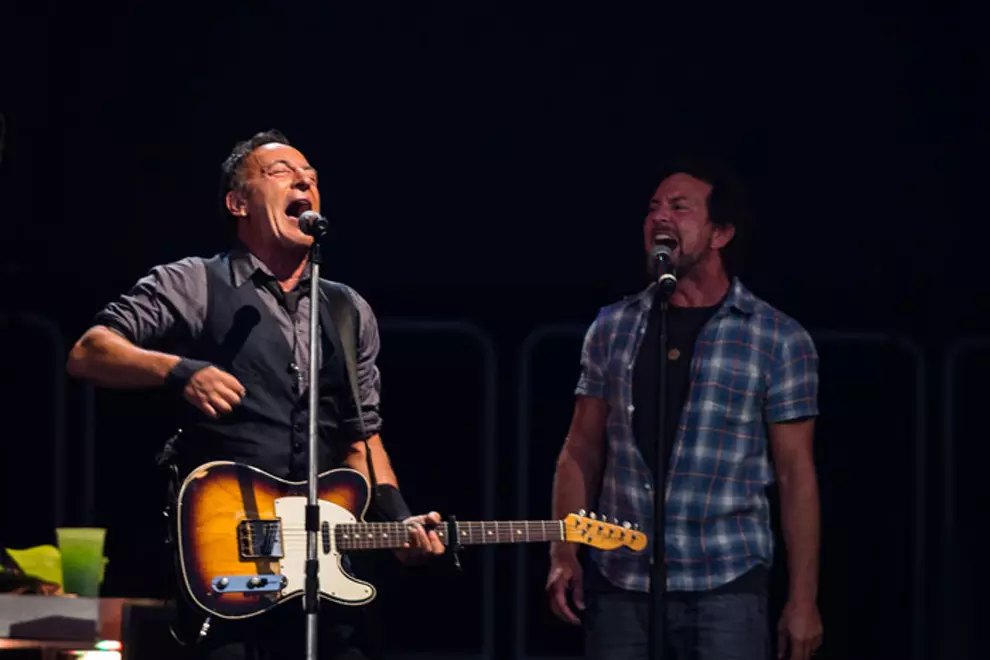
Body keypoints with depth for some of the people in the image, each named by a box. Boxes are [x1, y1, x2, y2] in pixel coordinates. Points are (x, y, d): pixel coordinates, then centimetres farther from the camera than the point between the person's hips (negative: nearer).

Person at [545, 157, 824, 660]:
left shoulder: (779, 341, -1)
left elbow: (796, 472, -1)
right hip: (620, 585, 3)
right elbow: (582, 452, 12)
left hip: (725, 587, -3)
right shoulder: (612, 329, 10)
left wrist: (803, 598, -6)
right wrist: (563, 554, 1)